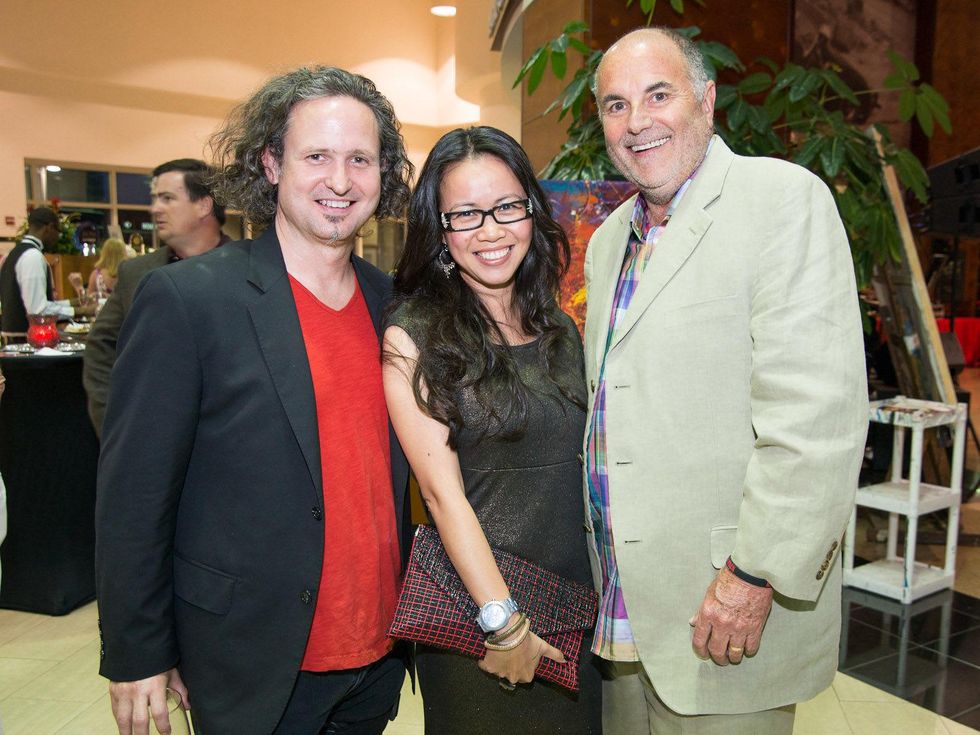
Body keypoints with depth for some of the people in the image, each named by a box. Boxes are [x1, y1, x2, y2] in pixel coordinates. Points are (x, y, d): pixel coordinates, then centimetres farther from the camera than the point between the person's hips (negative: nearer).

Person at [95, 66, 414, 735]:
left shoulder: (393, 301, 0)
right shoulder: (186, 298, -15)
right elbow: (133, 494, -11)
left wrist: (412, 614, 10)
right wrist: (137, 657, -6)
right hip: (252, 671, -4)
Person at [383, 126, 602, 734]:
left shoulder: (560, 327, 4)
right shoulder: (411, 338, -12)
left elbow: (584, 458, 6)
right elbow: (443, 492, -15)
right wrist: (505, 624, -15)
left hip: (580, 594, 5)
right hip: (472, 603, -5)